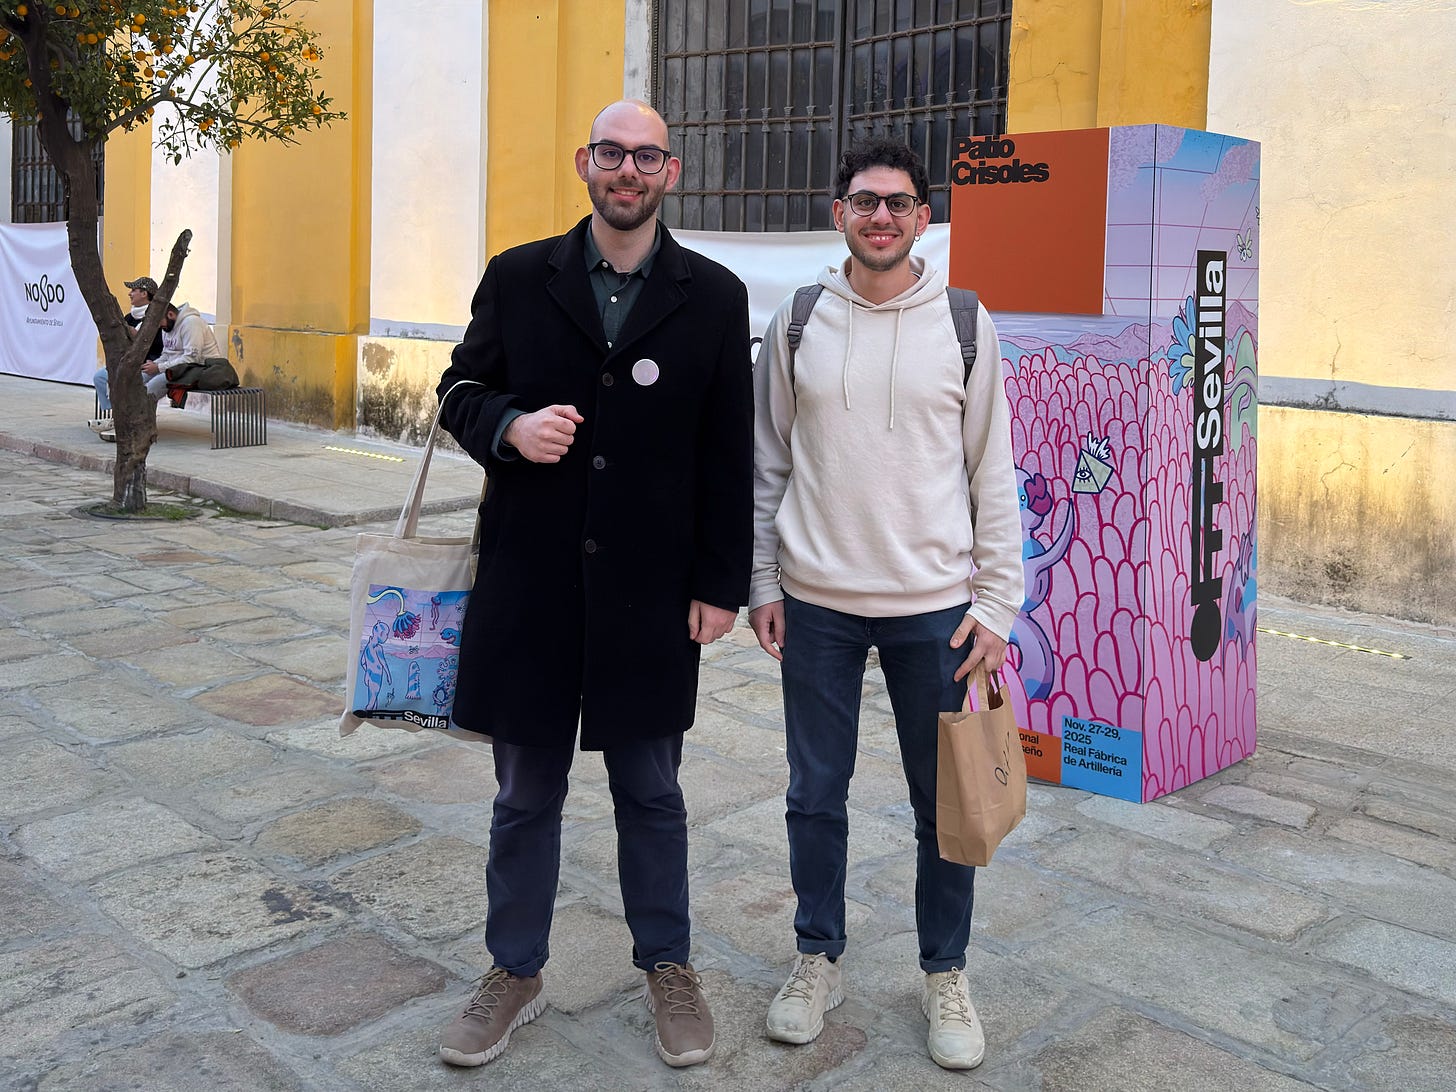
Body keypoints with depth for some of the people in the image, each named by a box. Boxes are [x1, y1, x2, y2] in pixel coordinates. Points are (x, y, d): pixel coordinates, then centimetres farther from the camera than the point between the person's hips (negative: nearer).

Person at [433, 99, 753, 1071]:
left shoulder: (714, 296, 0)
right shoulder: (517, 279, 3)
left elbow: (728, 454, 0)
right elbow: (461, 387, 11)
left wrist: (721, 584, -3)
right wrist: (507, 426, -13)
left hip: (650, 591, -1)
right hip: (530, 585, 1)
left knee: (651, 789, 14)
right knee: (526, 791, 13)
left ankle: (667, 965, 33)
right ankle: (516, 973, 32)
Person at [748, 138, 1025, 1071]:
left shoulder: (964, 324, 0)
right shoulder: (797, 322, 3)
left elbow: (994, 475, 1)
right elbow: (768, 463, 8)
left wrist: (997, 603, -3)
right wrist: (761, 583, 4)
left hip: (933, 602, -1)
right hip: (816, 604, 1)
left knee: (945, 802, 8)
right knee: (816, 793, 11)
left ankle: (946, 975, 27)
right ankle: (820, 961, 30)